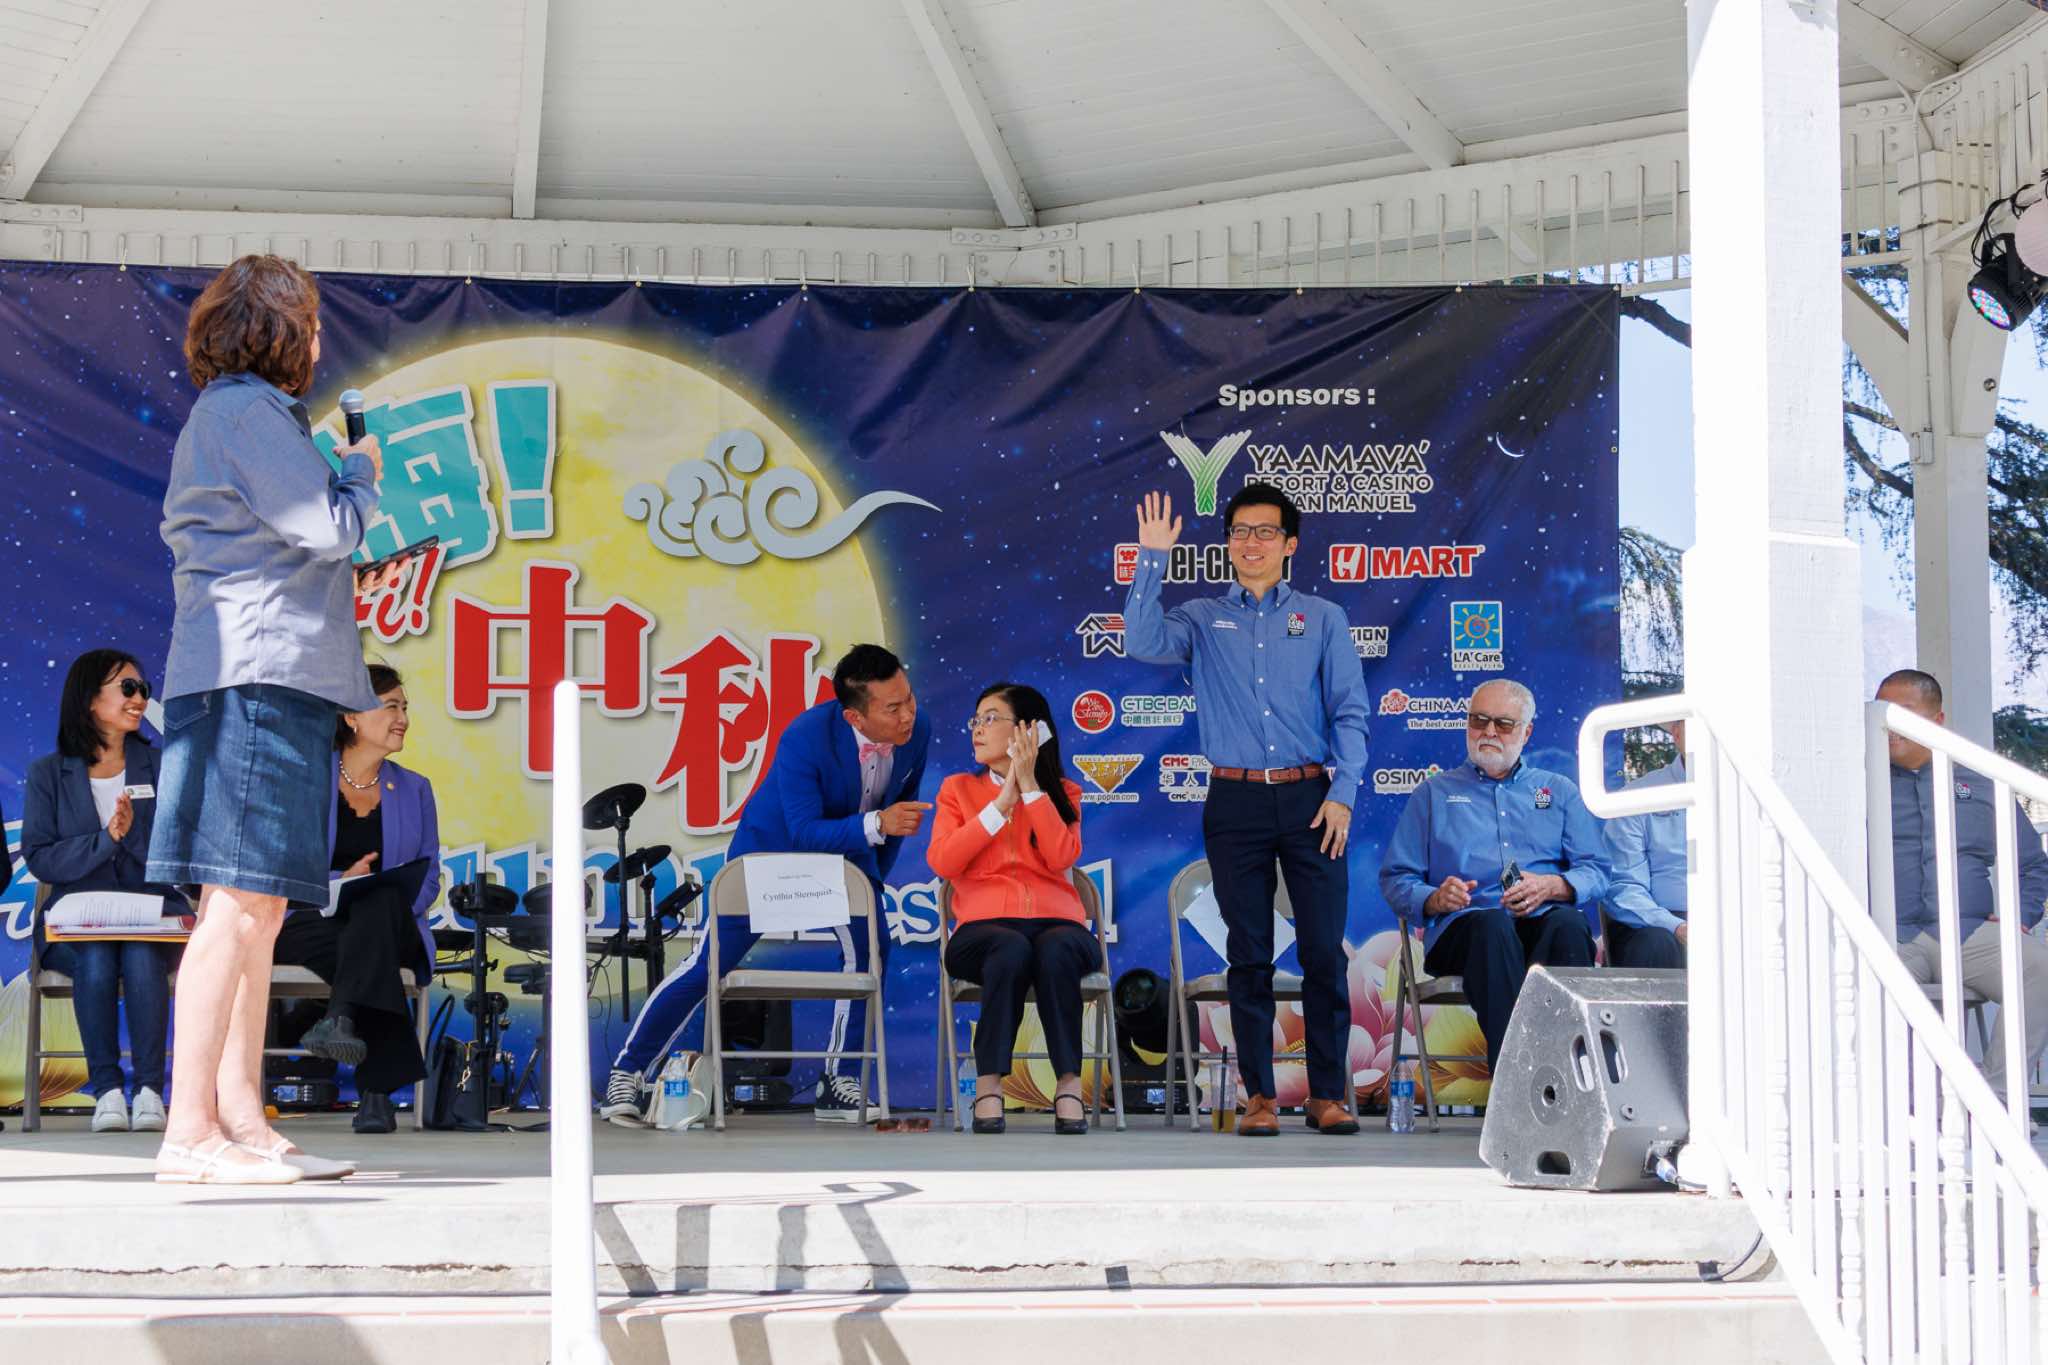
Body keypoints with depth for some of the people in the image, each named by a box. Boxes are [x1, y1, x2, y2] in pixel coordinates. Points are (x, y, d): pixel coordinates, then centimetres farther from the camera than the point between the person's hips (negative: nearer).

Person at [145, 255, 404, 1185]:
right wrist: (362, 472, 6)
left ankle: (241, 1121, 8)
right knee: (241, 903, -14)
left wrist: (337, 476, 23)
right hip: (259, 674, -11)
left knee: (259, 908, 8)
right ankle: (189, 1131, -17)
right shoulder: (249, 411, -6)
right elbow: (326, 528, -13)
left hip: (265, 679, 11)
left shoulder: (224, 416, 25)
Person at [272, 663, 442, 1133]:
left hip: (390, 925, 2)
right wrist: (336, 882, -20)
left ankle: (341, 1020, -54)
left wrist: (394, 908, -11)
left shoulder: (414, 790, 16)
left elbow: (429, 877, 12)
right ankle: (377, 1088, -40)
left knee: (379, 901, -37)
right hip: (310, 921, -1)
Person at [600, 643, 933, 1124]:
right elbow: (804, 833, -36)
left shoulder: (916, 731, -19)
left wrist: (874, 878, 8)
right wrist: (875, 825, -50)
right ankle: (626, 1074, 7)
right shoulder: (804, 740, -36)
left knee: (871, 950, -15)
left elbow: (901, 806, 0)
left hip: (848, 852, 4)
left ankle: (837, 1086, -2)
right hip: (774, 846, -4)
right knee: (709, 963, -5)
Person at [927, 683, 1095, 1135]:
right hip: (984, 926, 0)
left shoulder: (1062, 793, 16)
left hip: (1056, 922, 1)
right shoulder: (959, 789, 17)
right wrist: (1002, 802, -3)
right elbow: (942, 862, -2)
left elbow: (1060, 857, -6)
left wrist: (1029, 784, -4)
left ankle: (1069, 1084, -33)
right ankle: (989, 1087, -35)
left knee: (1055, 949, -38)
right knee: (1012, 948, -38)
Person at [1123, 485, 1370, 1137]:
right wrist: (1153, 559, -13)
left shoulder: (1323, 618, 10)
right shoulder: (1202, 619, 11)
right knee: (1249, 954, 3)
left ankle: (1328, 1094, 4)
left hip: (1310, 797, 0)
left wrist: (1342, 795, -6)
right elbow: (1143, 641, -9)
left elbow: (1350, 712, 5)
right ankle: (1258, 1095, 8)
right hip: (1236, 800, 0)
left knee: (1324, 951, -3)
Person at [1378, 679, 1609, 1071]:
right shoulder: (1434, 794, 23)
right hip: (1464, 927, -1)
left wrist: (1551, 886, -9)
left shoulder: (1560, 791, 26)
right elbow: (1395, 879, 14)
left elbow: (1597, 872, 14)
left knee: (1569, 925, -36)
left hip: (1545, 921, 1)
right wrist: (1434, 899, -9)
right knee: (1492, 926, -38)